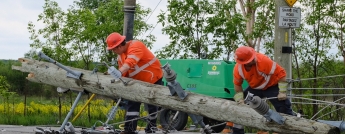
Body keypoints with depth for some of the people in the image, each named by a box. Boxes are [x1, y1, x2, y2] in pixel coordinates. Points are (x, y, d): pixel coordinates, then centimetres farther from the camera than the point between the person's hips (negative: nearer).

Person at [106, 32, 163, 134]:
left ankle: (152, 126, 24)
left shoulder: (135, 46, -27)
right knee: (132, 103, -4)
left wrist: (118, 73, -57)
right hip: (138, 81, 7)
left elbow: (130, 62, -44)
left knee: (152, 103, 6)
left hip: (154, 78, -7)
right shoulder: (120, 55, 0)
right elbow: (123, 72, -3)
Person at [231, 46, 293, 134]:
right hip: (254, 89, 4)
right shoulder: (238, 68, -20)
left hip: (272, 86, -4)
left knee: (284, 109, -16)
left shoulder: (263, 60, -35)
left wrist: (282, 92, -27)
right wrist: (240, 99, -12)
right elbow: (237, 84, -1)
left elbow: (281, 72, -29)